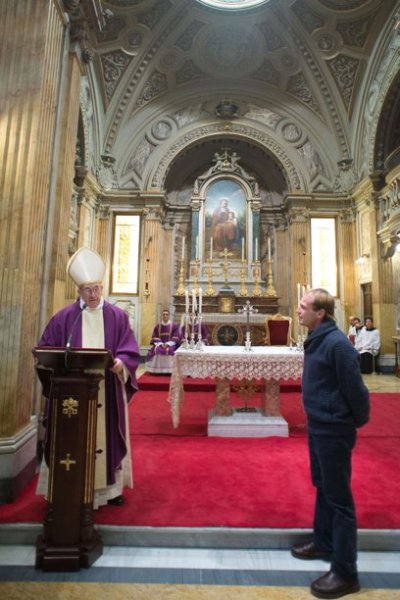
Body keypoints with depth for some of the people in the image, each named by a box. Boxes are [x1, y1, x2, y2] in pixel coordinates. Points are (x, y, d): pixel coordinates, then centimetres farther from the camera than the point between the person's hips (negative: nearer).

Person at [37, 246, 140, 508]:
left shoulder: (118, 316, 1)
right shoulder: (64, 317, 3)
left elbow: (130, 350, -2)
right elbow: (46, 349, 5)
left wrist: (120, 363, -22)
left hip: (107, 390, 0)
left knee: (108, 435, 9)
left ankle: (111, 487, 25)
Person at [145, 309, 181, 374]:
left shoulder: (174, 325, 3)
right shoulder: (157, 326, 9)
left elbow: (176, 338, -3)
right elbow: (155, 337, 5)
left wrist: (168, 344, -16)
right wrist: (160, 344, -12)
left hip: (170, 344, -2)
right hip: (159, 344, 2)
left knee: (170, 351, -32)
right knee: (156, 351, -27)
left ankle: (169, 370, -24)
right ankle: (157, 370, -19)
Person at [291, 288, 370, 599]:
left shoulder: (337, 343, -24)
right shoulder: (317, 339, 4)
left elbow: (355, 388, -19)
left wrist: (359, 421, -5)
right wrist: (316, 416, 15)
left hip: (334, 429, -9)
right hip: (318, 425, 9)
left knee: (339, 497, 6)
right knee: (322, 487, 24)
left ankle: (346, 573, 24)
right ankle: (324, 542, 44)